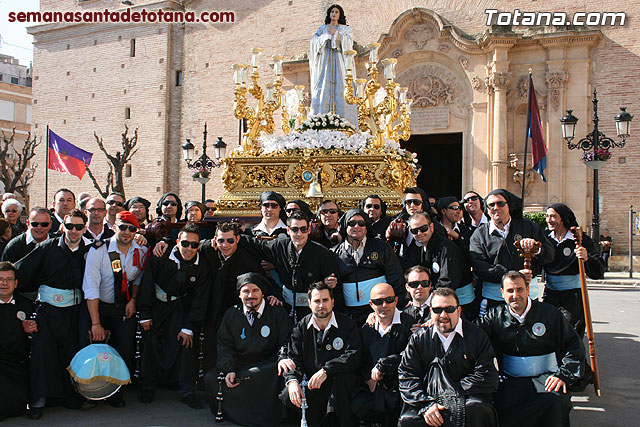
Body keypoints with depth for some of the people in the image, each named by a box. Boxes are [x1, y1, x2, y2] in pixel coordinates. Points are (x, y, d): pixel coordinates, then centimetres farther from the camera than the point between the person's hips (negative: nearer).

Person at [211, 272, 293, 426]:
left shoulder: (277, 312, 4)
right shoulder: (231, 315, 11)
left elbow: (287, 342, 0)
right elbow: (225, 347, 9)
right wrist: (229, 370, -9)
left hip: (269, 365, -2)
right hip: (240, 366, 3)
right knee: (211, 379, -21)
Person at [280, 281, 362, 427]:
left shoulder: (347, 325, -1)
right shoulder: (301, 327, 8)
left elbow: (354, 356, -14)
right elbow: (293, 358, 1)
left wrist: (326, 370, -27)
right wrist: (292, 380, -21)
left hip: (338, 383, -2)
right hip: (310, 382, 2)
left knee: (343, 377, -36)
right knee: (287, 396, -26)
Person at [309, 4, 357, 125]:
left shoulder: (345, 29, 16)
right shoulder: (322, 28, 19)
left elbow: (349, 42, -1)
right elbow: (314, 42, 5)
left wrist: (336, 34, -7)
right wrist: (325, 36, -8)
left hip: (339, 60, -1)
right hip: (325, 59, 1)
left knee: (340, 86, -11)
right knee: (323, 87, -11)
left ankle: (342, 119, -16)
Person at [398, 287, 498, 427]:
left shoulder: (476, 336, 5)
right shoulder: (418, 339, 10)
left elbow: (488, 378, -3)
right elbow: (406, 375, 4)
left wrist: (451, 392, -9)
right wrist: (426, 404, -12)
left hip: (467, 399, -1)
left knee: (475, 410, -35)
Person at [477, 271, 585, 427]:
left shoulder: (549, 313, 3)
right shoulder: (495, 316, 7)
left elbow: (574, 347, 4)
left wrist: (563, 375, -8)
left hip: (546, 377, 0)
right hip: (511, 379, 1)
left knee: (556, 400, -32)